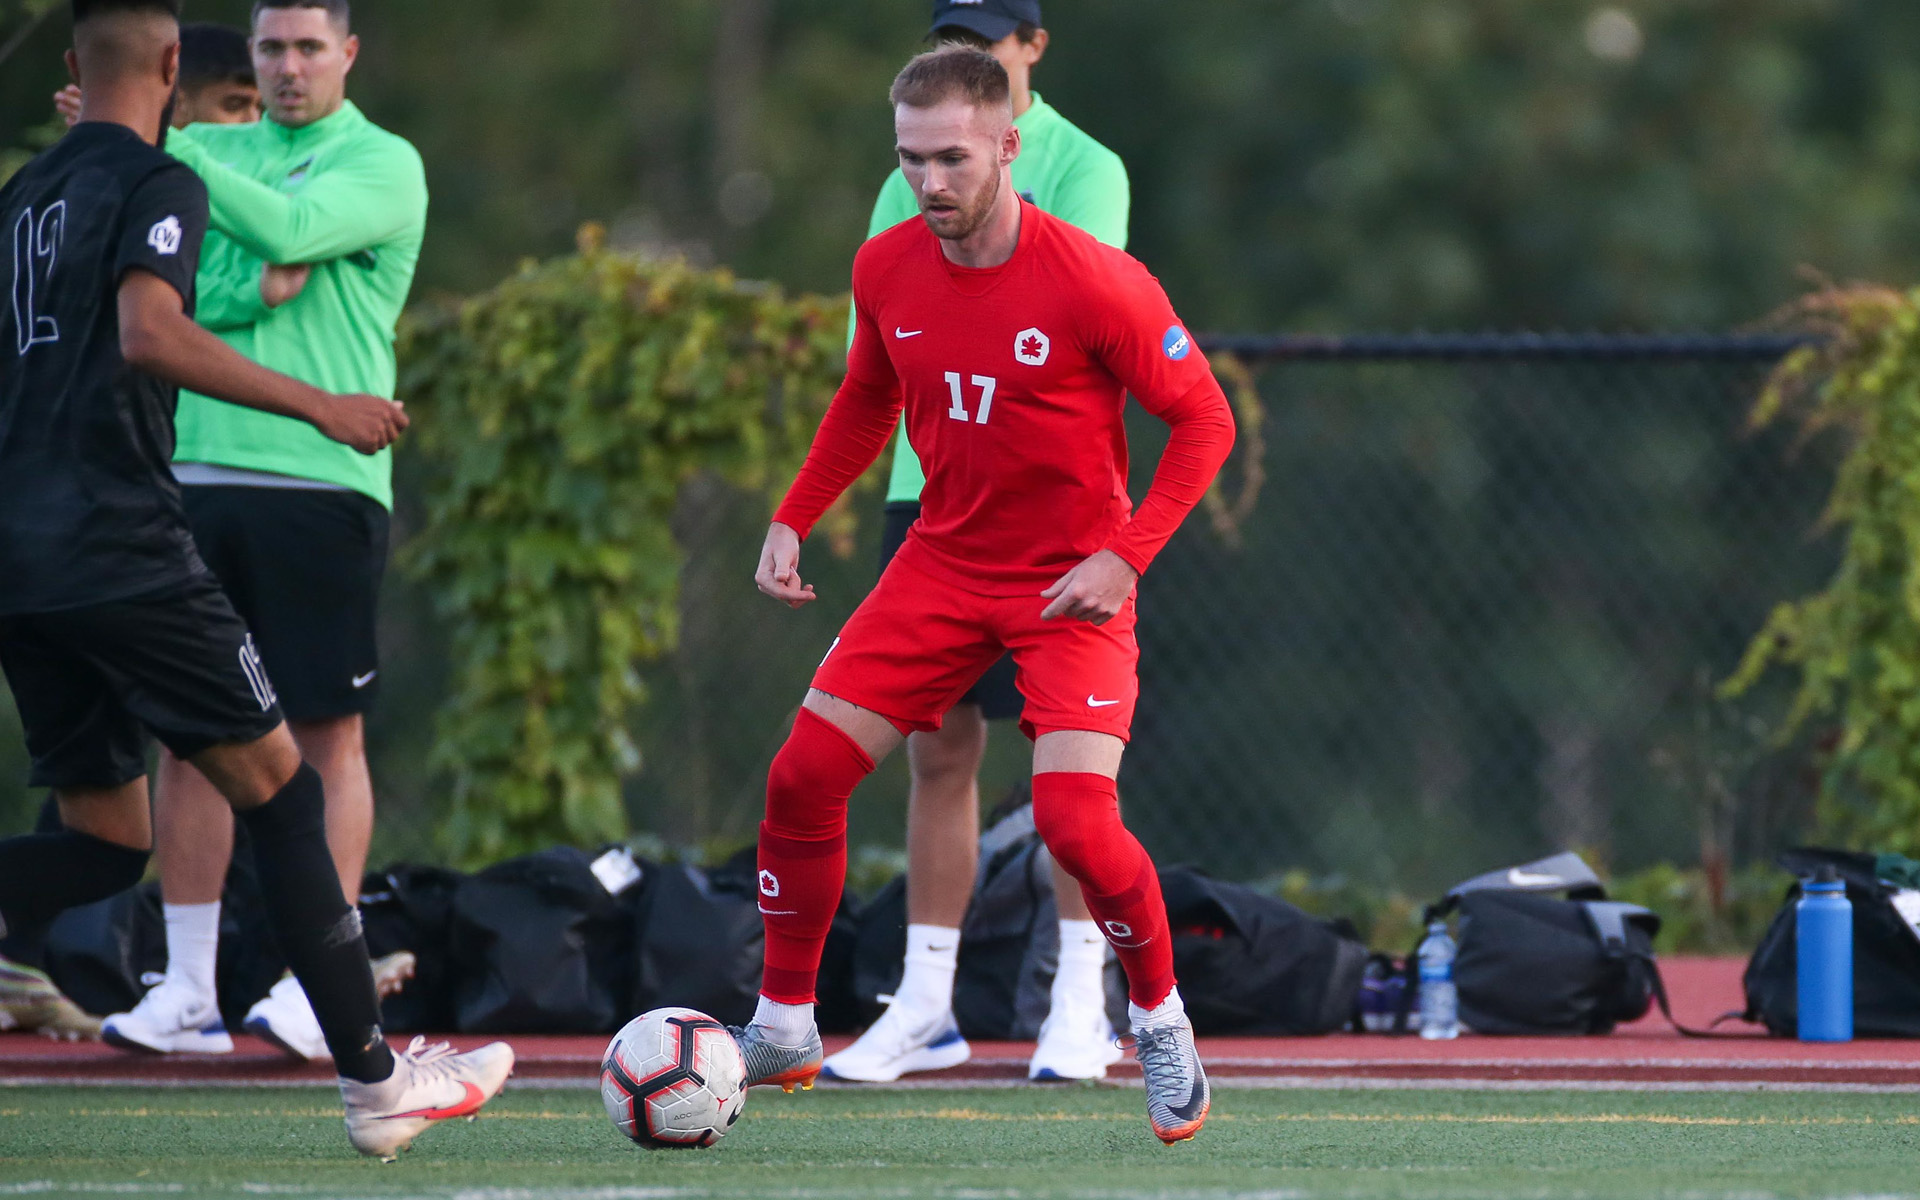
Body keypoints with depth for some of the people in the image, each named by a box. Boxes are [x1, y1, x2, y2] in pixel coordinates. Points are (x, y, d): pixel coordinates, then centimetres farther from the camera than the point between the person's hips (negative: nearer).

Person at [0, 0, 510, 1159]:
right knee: (280, 790, 2)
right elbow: (149, 332, -21)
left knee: (107, 842, 11)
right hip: (122, 550, -7)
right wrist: (320, 406, -18)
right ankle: (375, 1079, 1)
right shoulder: (159, 185, -5)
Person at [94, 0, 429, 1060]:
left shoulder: (384, 165, 1)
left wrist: (160, 142, -13)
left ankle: (318, 985, -1)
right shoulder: (215, 151, 15)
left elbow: (287, 228, -17)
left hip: (321, 479, -4)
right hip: (196, 472, 4)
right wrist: (255, 287, -13)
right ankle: (186, 990, 7)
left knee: (329, 734, -3)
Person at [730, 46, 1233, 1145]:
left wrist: (1125, 556, -20)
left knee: (1076, 821, -20)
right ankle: (783, 1032, 14)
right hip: (944, 562, 5)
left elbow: (1204, 421, -12)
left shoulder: (1093, 283, -21)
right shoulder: (886, 272, -4)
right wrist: (794, 520, 7)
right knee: (803, 776, -3)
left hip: (1071, 586, -5)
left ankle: (1162, 1024, 7)